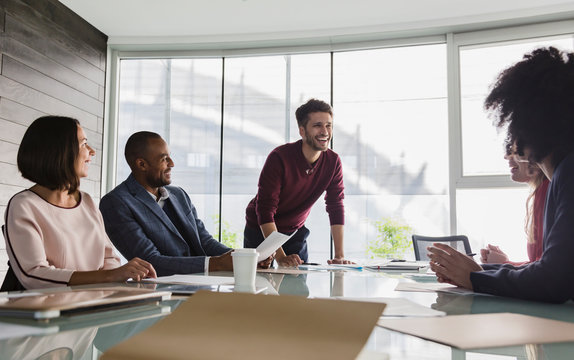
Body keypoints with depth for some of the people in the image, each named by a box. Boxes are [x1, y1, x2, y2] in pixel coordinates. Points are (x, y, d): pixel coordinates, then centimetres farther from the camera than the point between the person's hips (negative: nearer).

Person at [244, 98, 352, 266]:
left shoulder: (333, 161, -12)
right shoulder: (279, 158, -27)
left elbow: (336, 207, -9)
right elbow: (265, 210, -30)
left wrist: (339, 256, -18)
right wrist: (280, 257, -38)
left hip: (296, 232, 4)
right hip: (261, 232, -3)